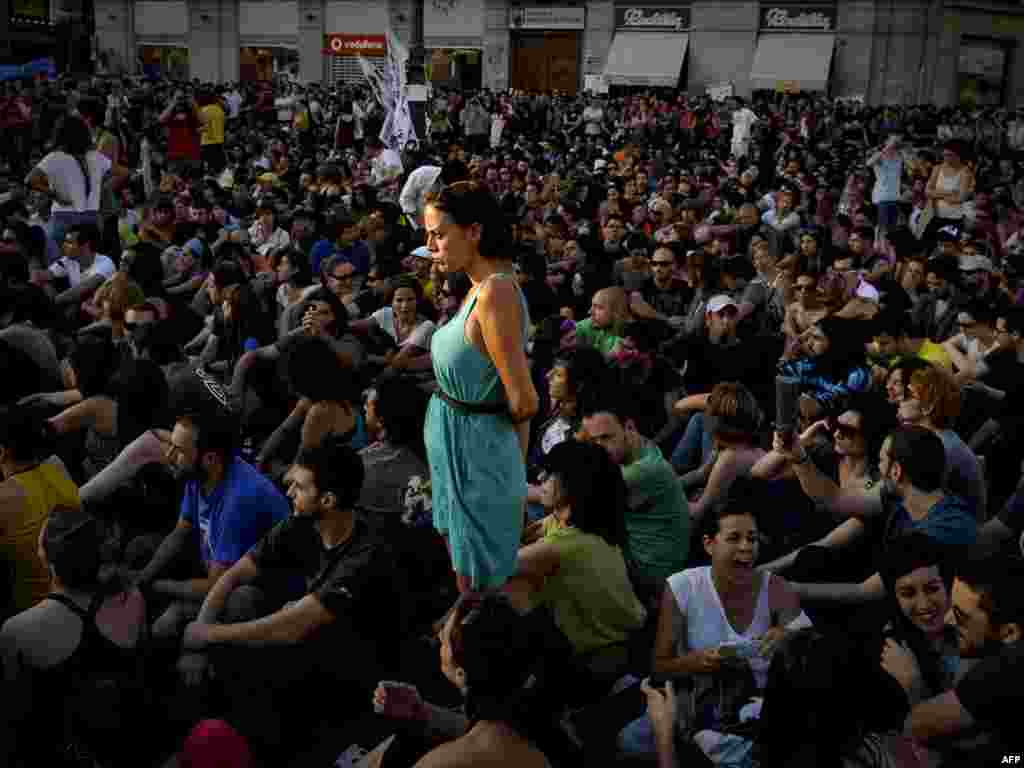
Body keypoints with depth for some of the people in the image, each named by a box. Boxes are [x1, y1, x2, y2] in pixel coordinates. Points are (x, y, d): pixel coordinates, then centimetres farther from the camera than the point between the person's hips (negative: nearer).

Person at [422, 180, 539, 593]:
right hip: (458, 450, 9)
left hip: (475, 454, -9)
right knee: (466, 580, 21)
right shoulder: (483, 287, 7)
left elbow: (524, 402, -20)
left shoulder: (495, 292, -22)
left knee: (479, 592, 6)